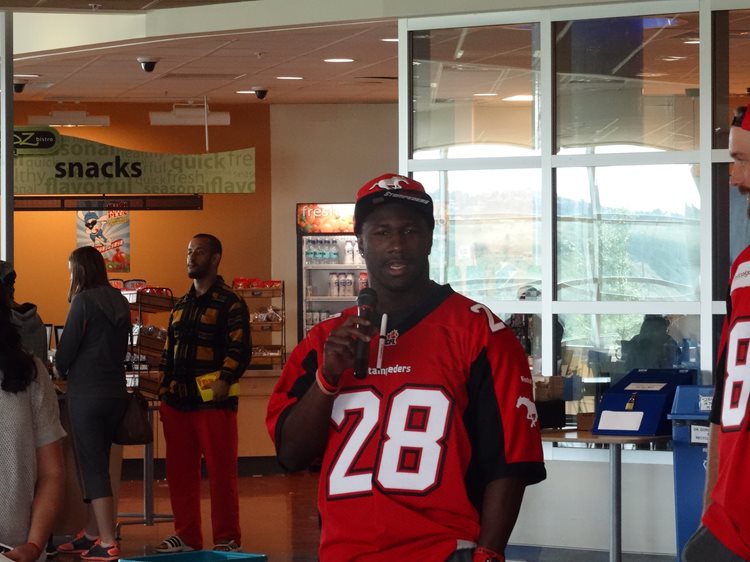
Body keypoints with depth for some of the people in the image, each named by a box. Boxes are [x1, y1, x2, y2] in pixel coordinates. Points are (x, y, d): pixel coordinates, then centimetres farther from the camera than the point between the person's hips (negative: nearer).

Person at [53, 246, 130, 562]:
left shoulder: (84, 300, -11)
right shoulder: (119, 301, 9)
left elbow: (68, 346, -9)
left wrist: (60, 370, 12)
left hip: (87, 392, -7)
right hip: (115, 390, 7)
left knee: (92, 468, -4)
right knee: (98, 464, 16)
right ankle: (92, 534, 23)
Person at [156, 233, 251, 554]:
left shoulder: (230, 304, -2)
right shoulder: (181, 306, 20)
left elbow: (240, 349, -11)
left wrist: (224, 380, -25)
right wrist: (164, 394, 17)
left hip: (213, 402, -7)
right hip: (178, 403, 7)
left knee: (221, 472, -3)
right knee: (180, 471, 9)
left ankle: (227, 539, 4)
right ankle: (186, 536, 18)